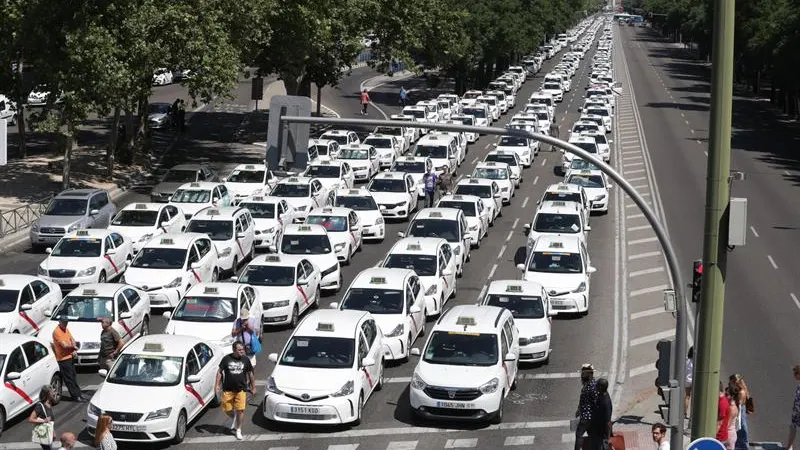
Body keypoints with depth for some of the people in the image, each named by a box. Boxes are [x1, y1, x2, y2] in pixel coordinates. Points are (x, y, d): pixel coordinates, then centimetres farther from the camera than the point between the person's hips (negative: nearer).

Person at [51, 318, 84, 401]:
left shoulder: (66, 329, 11)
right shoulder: (56, 332, -17)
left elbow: (72, 340, 12)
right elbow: (64, 345, -23)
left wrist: (74, 350, -6)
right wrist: (74, 347, -6)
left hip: (70, 357, 9)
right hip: (63, 358, -9)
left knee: (73, 377, 14)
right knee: (69, 379, -3)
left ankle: (78, 395, 21)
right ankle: (76, 396, 0)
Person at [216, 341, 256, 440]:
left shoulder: (245, 360, 3)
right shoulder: (227, 359, -3)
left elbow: (250, 373, 12)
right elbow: (220, 372, 4)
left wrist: (253, 387, 12)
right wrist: (217, 384, -3)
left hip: (241, 389, 0)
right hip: (228, 389, 0)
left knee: (240, 410, -4)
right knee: (227, 409, 4)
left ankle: (238, 430, 9)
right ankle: (233, 418, 39)